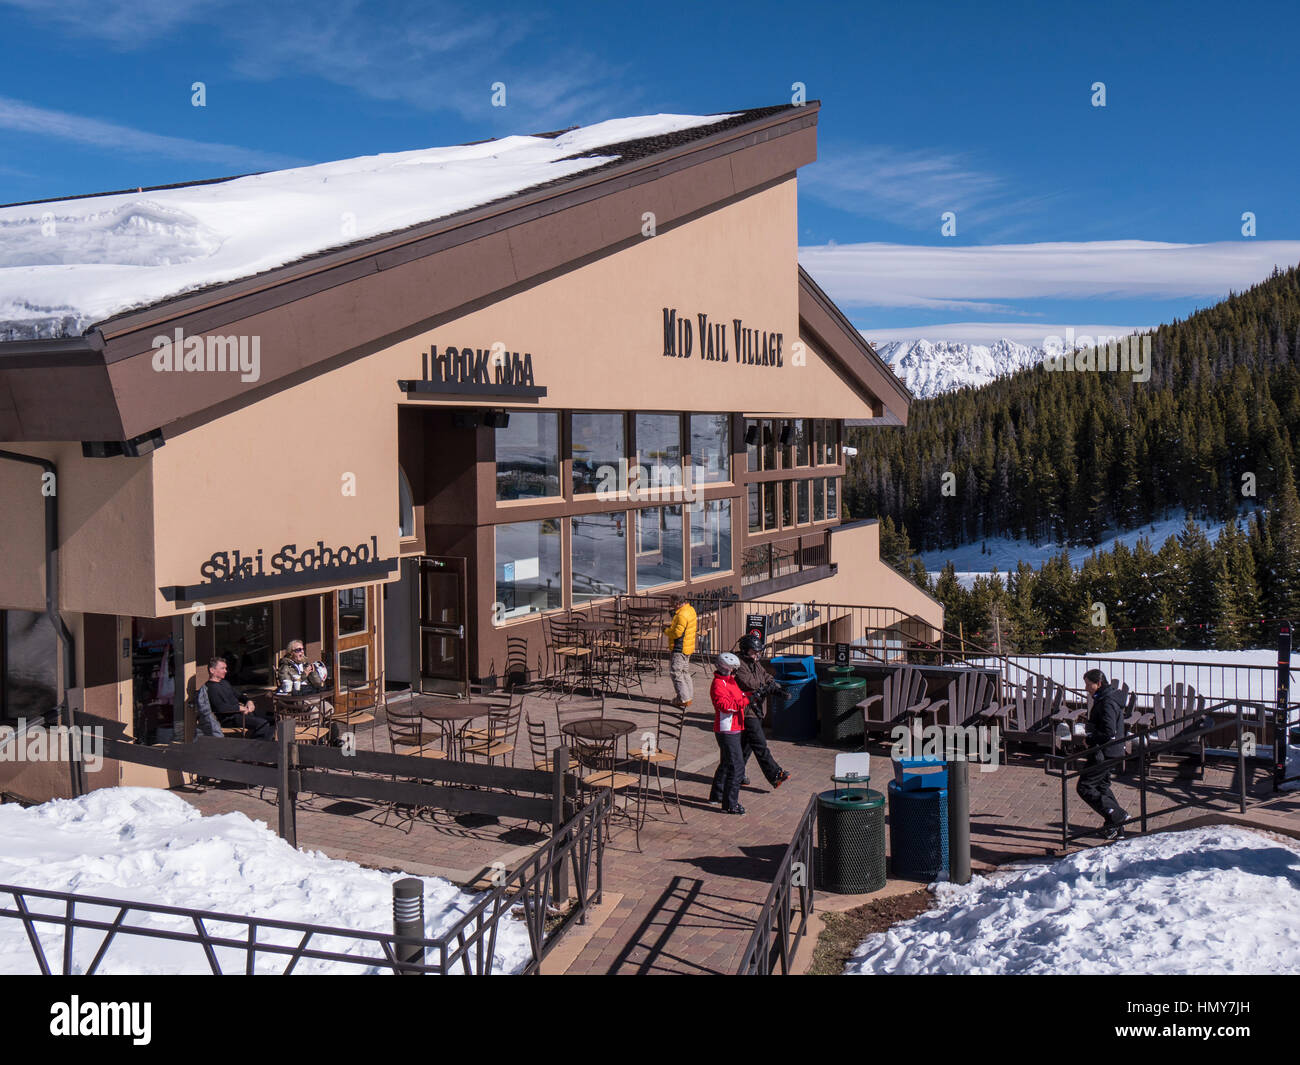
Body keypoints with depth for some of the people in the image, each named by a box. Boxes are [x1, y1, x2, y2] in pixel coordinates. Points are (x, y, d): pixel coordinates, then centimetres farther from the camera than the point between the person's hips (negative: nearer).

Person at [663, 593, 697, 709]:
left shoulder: (682, 615, -22)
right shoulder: (690, 609, 11)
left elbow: (677, 632, -25)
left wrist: (666, 631, -7)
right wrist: (672, 625, 11)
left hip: (680, 648, -11)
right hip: (687, 647, 11)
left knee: (676, 672, -7)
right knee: (685, 672, 19)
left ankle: (684, 699, -7)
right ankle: (688, 695, 26)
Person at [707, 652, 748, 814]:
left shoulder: (730, 681, 15)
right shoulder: (718, 684, -18)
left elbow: (738, 696, 25)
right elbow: (724, 705, -30)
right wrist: (747, 700, -30)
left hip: (733, 729, 11)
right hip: (727, 731, -11)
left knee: (726, 763, 22)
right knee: (736, 767, -11)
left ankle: (717, 795, 37)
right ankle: (730, 804, -8)